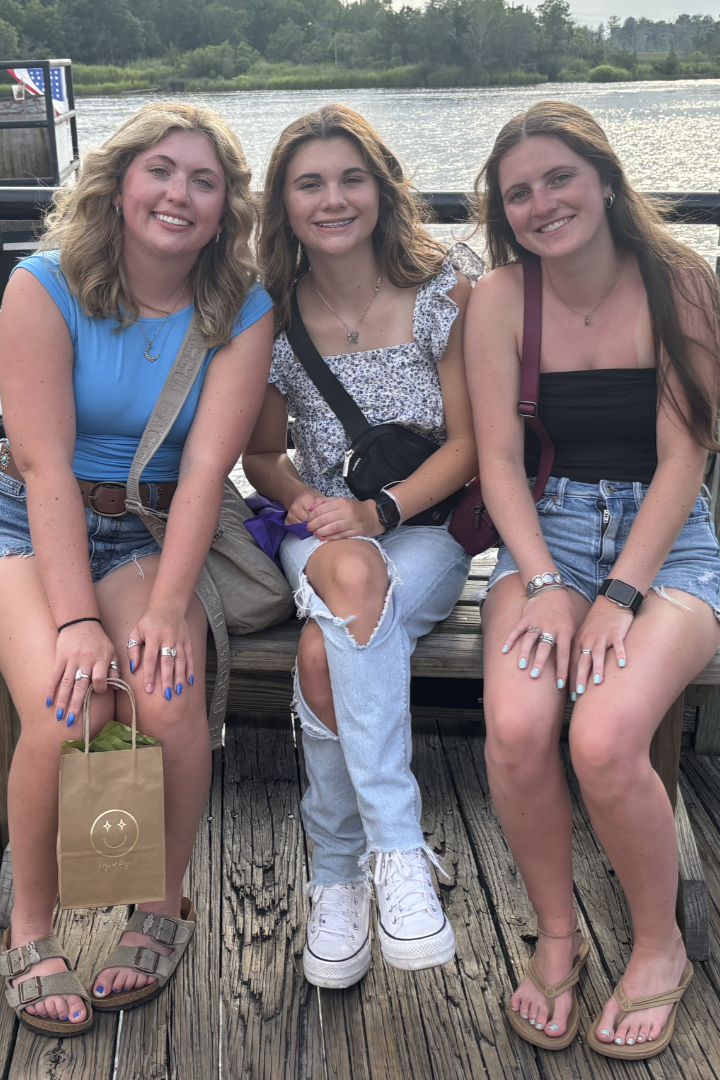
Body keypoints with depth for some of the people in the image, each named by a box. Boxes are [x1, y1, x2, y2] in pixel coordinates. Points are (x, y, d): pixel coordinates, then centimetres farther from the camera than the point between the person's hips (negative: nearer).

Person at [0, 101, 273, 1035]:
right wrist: (76, 621, -25)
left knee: (169, 702, -26)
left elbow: (206, 465, -13)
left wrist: (167, 606, -25)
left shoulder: (242, 311, -3)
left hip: (153, 533, 2)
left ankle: (164, 910, 4)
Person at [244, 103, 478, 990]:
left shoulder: (443, 295, -3)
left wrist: (381, 510, -19)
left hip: (426, 528, -1)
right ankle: (397, 850, -31)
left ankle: (337, 871, -20)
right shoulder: (274, 317, 2)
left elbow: (468, 442, -4)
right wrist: (304, 500, -12)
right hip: (321, 532, 2)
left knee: (324, 653, -35)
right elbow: (262, 455, 11)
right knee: (353, 578, -38)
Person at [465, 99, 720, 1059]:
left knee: (604, 738, -28)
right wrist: (542, 584, -16)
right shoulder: (501, 299, 1)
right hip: (548, 531, 2)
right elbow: (500, 460, -2)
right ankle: (556, 935, 2)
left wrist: (622, 593, -16)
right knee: (517, 725, -28)